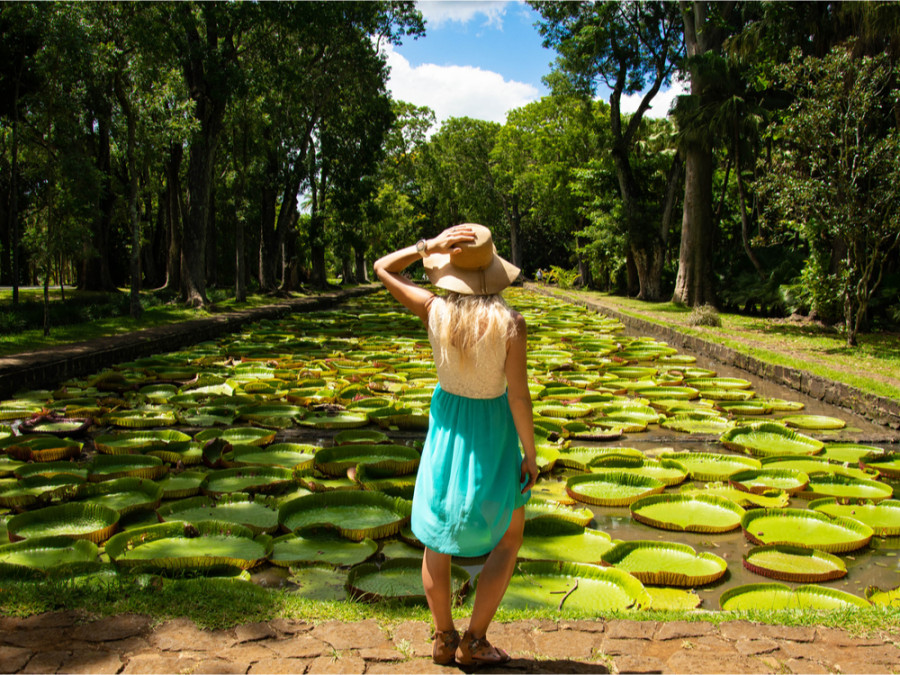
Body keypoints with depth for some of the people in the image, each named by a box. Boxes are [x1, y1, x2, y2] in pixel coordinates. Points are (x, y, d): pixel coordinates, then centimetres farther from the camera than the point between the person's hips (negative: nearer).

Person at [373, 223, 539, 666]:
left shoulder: (435, 311, -15)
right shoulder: (510, 323, -22)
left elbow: (382, 268, -2)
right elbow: (519, 397, -20)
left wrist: (431, 246, -13)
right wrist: (530, 456, -8)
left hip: (447, 425, 3)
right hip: (492, 432, -3)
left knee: (437, 534, 19)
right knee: (509, 538, 18)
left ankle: (443, 639, 31)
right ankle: (473, 642, 20)